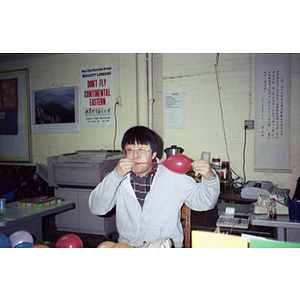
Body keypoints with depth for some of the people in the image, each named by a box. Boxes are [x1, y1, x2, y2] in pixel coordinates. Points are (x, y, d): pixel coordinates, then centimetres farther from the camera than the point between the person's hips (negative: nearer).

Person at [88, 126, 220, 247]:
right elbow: (96, 208, -5)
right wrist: (115, 176, -16)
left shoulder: (173, 176, 3)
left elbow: (203, 202, 4)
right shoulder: (118, 178, 5)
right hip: (127, 246, 1)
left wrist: (209, 177, -15)